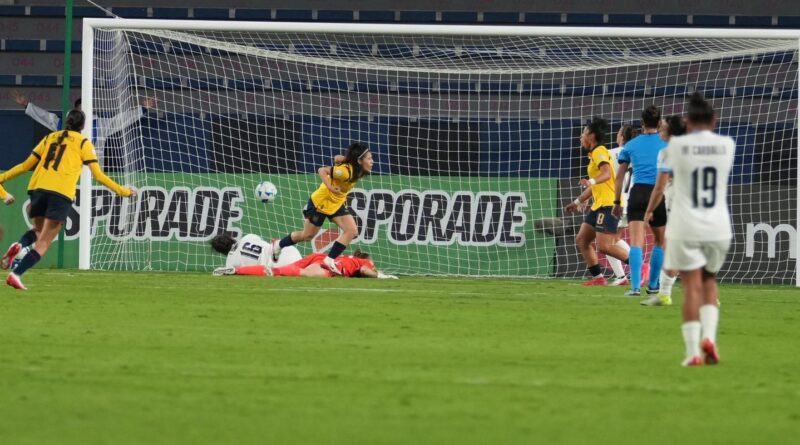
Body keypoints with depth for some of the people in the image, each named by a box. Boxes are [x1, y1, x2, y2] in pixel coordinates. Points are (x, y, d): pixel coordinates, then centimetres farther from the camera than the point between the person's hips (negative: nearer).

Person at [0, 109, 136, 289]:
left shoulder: (50, 138, 21)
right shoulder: (83, 143, 11)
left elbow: (26, 165, 22)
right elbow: (98, 175, 5)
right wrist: (122, 191, 13)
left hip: (37, 187, 4)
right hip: (61, 193, -4)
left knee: (39, 231, 25)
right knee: (43, 242, -3)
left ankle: (19, 245, -8)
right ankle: (16, 274, -20)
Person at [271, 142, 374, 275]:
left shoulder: (356, 170, -10)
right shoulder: (345, 171, -34)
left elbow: (338, 158, 3)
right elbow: (322, 171, -30)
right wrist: (330, 187, -40)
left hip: (337, 203, 7)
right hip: (321, 202, -7)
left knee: (352, 231, -10)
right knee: (307, 235, 10)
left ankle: (330, 260, -3)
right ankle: (278, 245, 35)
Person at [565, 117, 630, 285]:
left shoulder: (600, 152, -9)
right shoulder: (594, 154, 21)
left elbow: (607, 173, -27)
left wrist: (591, 182, -43)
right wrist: (577, 202, 36)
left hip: (608, 204, -10)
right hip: (599, 205, 10)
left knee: (604, 246, -17)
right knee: (581, 240, 7)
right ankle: (598, 278, 7)